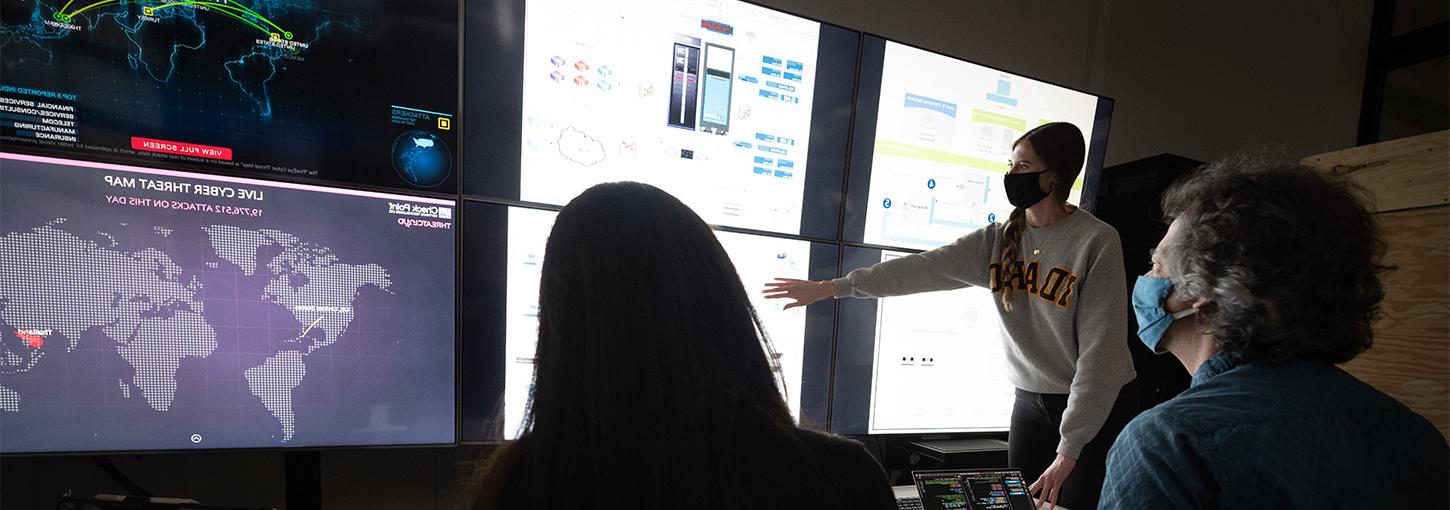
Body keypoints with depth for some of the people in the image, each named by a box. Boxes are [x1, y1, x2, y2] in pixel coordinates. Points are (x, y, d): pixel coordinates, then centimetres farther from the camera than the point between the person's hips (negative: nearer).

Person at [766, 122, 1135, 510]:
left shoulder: (1097, 241, -16)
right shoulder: (999, 240, -1)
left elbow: (1100, 350, -18)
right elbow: (923, 268, -8)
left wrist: (1069, 449, -19)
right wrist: (829, 288, -14)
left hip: (1094, 406, -4)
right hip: (1030, 400, 4)